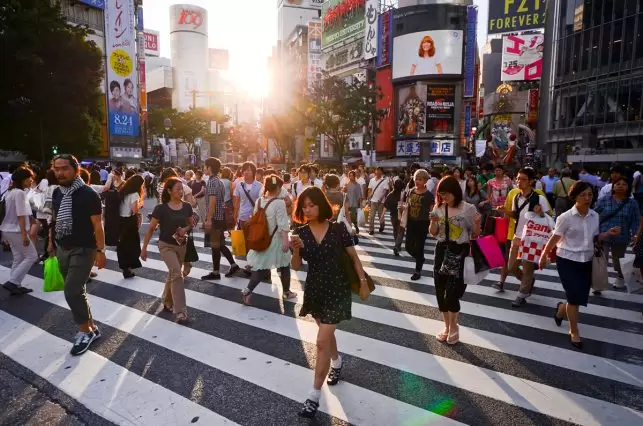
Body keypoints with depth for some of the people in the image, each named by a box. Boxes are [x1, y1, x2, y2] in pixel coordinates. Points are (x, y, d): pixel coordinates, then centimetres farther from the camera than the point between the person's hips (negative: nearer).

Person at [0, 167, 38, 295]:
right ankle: (12, 282, -4)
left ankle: (15, 285, 16)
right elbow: (21, 215, -21)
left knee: (18, 258, 14)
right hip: (16, 231, -10)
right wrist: (24, 234, -21)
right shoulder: (20, 193, -17)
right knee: (31, 256, -1)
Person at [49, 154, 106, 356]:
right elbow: (55, 219, 16)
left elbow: (97, 225, -14)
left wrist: (100, 251, -16)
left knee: (72, 291, -12)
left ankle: (85, 331, 7)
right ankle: (91, 327, 27)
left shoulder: (88, 194, -15)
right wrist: (51, 242, 15)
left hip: (82, 250, -7)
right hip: (62, 249, 7)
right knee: (77, 291, 13)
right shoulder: (57, 193, 5)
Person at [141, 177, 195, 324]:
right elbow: (151, 229, -7)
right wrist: (144, 248, -4)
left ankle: (167, 302, 41)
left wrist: (186, 229, -11)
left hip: (181, 246, 5)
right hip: (166, 245, -5)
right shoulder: (161, 208, -15)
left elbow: (191, 224, 12)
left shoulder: (187, 206, -4)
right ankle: (180, 311, -14)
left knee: (172, 275, 19)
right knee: (177, 274, -19)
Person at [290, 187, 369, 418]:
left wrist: (363, 281, -5)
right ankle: (336, 363, 55)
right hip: (314, 289, 4)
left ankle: (314, 395, 7)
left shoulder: (338, 229, -12)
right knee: (327, 334, 24)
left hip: (337, 290, -4)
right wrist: (296, 250, -21)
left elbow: (354, 257, -3)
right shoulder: (301, 232, -6)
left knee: (322, 341, -7)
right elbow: (297, 267, -3)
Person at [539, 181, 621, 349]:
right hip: (567, 261, -5)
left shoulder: (595, 216, 1)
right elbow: (554, 239, -8)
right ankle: (574, 332, 16)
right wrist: (543, 257, -4)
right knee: (575, 297, -3)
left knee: (581, 297, 10)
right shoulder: (566, 217, -14)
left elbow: (594, 238, 11)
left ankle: (561, 309, 43)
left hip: (586, 261, 5)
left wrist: (608, 234, -7)